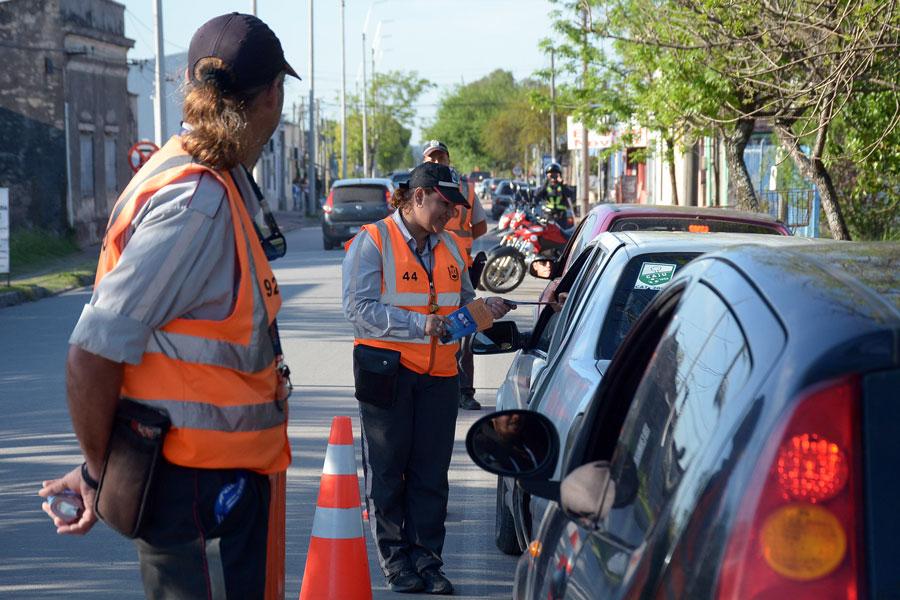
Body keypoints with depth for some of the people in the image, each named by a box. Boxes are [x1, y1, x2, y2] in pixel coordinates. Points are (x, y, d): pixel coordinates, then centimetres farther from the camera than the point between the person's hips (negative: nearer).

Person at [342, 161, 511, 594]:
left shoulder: (448, 246, 13)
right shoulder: (373, 242, -7)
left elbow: (462, 300, 23)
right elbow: (359, 308, -15)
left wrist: (483, 308, -1)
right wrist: (421, 324, -22)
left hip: (439, 374, 5)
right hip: (388, 372, -5)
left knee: (431, 473, 6)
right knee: (387, 472, 4)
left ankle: (426, 558, 14)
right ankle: (395, 559, 16)